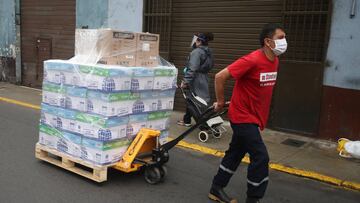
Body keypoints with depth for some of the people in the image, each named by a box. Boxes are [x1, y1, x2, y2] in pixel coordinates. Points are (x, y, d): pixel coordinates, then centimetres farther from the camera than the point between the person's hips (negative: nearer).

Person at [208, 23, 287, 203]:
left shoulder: (274, 61, 5)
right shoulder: (252, 60, -23)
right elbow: (220, 77, -21)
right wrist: (220, 103, -11)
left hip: (254, 116, 9)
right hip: (243, 117, -9)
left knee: (235, 154, 16)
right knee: (260, 157, -6)